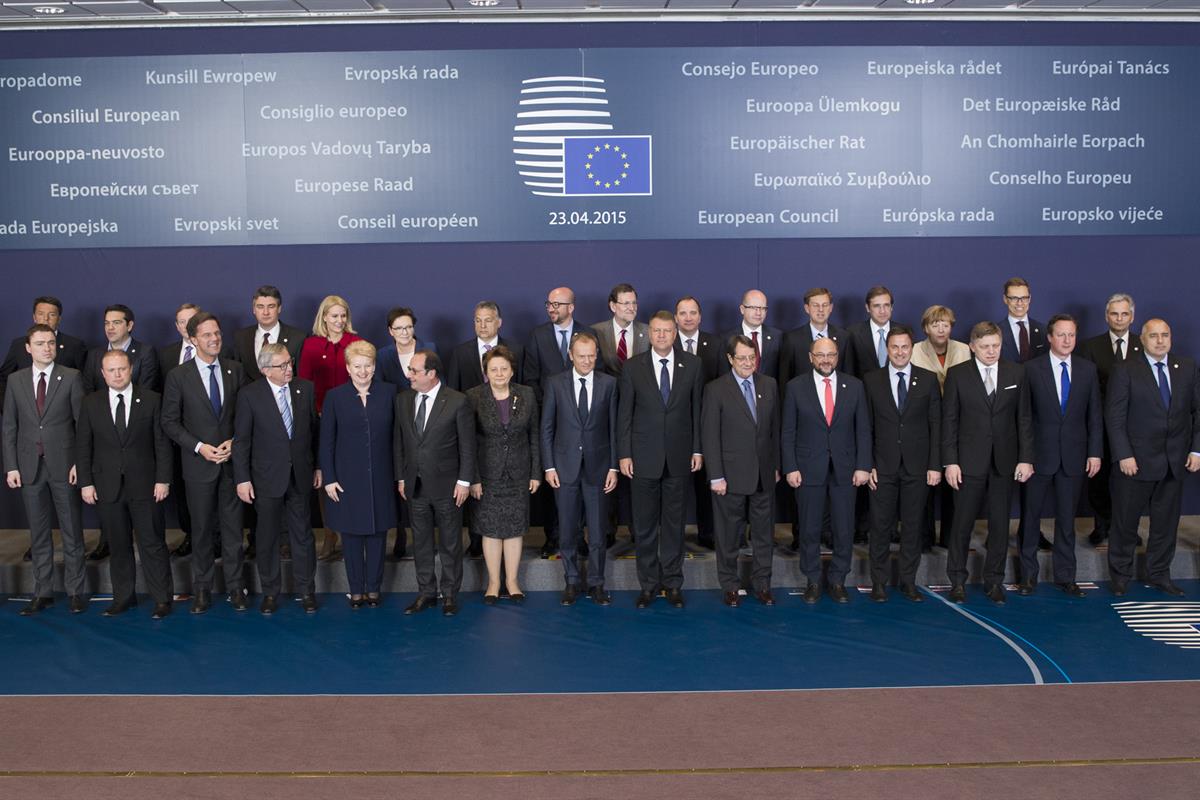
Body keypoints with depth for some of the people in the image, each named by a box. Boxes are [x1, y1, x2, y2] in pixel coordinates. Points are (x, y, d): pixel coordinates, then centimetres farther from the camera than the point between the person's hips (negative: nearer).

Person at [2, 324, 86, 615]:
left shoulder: (71, 377, -2)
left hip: (63, 465, -3)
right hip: (30, 467, 3)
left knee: (72, 531, 4)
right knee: (38, 534, 10)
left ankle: (77, 591, 13)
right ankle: (43, 592, 18)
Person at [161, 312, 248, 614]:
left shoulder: (235, 370, 3)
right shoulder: (178, 376, -3)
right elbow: (170, 422, -2)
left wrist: (234, 441, -8)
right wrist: (199, 447, -12)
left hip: (232, 461, 1)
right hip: (198, 464, -1)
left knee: (233, 526, 6)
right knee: (202, 529, 9)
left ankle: (235, 585, 17)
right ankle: (202, 587, 21)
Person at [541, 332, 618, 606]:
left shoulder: (609, 383, 1)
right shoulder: (555, 383, 0)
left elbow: (614, 428, 3)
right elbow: (546, 428, 3)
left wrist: (613, 467, -1)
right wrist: (548, 466, -2)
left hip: (598, 466, 0)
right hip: (565, 466, 0)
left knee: (598, 530, 5)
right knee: (568, 530, 7)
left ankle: (596, 584, 18)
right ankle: (571, 581, 21)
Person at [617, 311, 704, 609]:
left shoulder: (692, 365, 2)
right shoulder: (633, 366, 0)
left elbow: (697, 408, 5)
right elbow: (624, 413, 1)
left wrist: (698, 450, 1)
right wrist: (624, 454, -3)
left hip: (679, 456, 1)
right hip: (644, 456, 0)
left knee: (674, 522, 9)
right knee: (645, 523, 6)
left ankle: (673, 582, 20)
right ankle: (648, 584, 18)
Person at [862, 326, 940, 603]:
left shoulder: (928, 380, 4)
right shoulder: (871, 380, 3)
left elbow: (936, 426, 3)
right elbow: (866, 427, 3)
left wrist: (935, 465, -3)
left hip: (917, 466, 1)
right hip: (883, 466, -1)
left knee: (913, 526, 7)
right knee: (881, 526, 3)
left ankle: (908, 581, 19)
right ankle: (879, 582, 14)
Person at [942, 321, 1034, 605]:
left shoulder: (1016, 373, 4)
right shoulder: (957, 374, -2)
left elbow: (1024, 419, 5)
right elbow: (949, 420, -2)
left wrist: (1026, 458, -2)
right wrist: (950, 462, -7)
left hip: (1004, 462, 2)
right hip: (970, 461, -2)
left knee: (1000, 524, 8)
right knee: (962, 523, 4)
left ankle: (994, 580, 21)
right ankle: (957, 580, 17)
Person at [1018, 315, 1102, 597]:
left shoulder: (1088, 369, 5)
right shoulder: (1032, 368, -4)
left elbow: (1094, 415, 7)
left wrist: (1095, 452, 1)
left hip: (1074, 457, 2)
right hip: (1040, 455, -2)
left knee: (1066, 519, 11)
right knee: (1031, 517, 6)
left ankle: (1065, 576, 22)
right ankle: (1028, 574, 18)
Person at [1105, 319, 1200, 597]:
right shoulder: (1125, 370, -5)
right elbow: (1114, 417, -8)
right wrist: (1124, 455, -14)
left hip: (1175, 463, 4)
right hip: (1135, 461, -3)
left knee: (1167, 522, 12)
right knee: (1125, 522, 6)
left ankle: (1159, 574, 27)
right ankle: (1120, 576, 20)